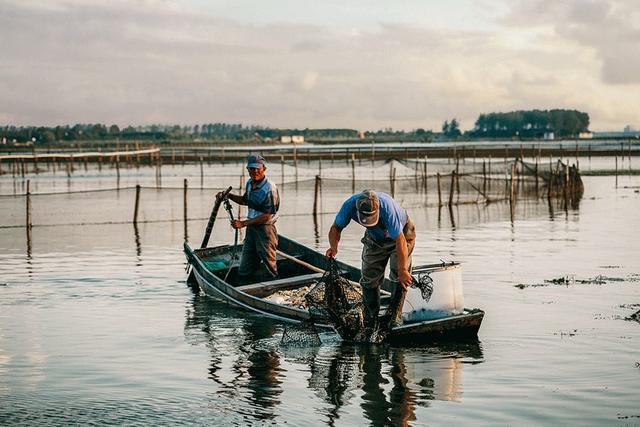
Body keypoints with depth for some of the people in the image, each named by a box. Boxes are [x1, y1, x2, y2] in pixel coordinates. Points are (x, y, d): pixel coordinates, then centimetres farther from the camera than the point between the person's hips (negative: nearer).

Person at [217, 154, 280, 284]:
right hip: (251, 227, 8)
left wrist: (243, 223, -19)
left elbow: (266, 216, -20)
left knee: (269, 265, 1)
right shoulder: (249, 183, 7)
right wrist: (228, 196, 12)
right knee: (245, 265, 13)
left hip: (265, 229, -8)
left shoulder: (270, 189, -19)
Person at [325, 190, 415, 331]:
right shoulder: (350, 205, -31)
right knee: (369, 278, 0)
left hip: (402, 233, -4)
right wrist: (334, 247, -32)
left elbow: (400, 241, -37)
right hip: (375, 238, 4)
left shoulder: (388, 208, -43)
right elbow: (336, 228, -13)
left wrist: (402, 270, -34)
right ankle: (370, 321, 9)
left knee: (400, 277, -17)